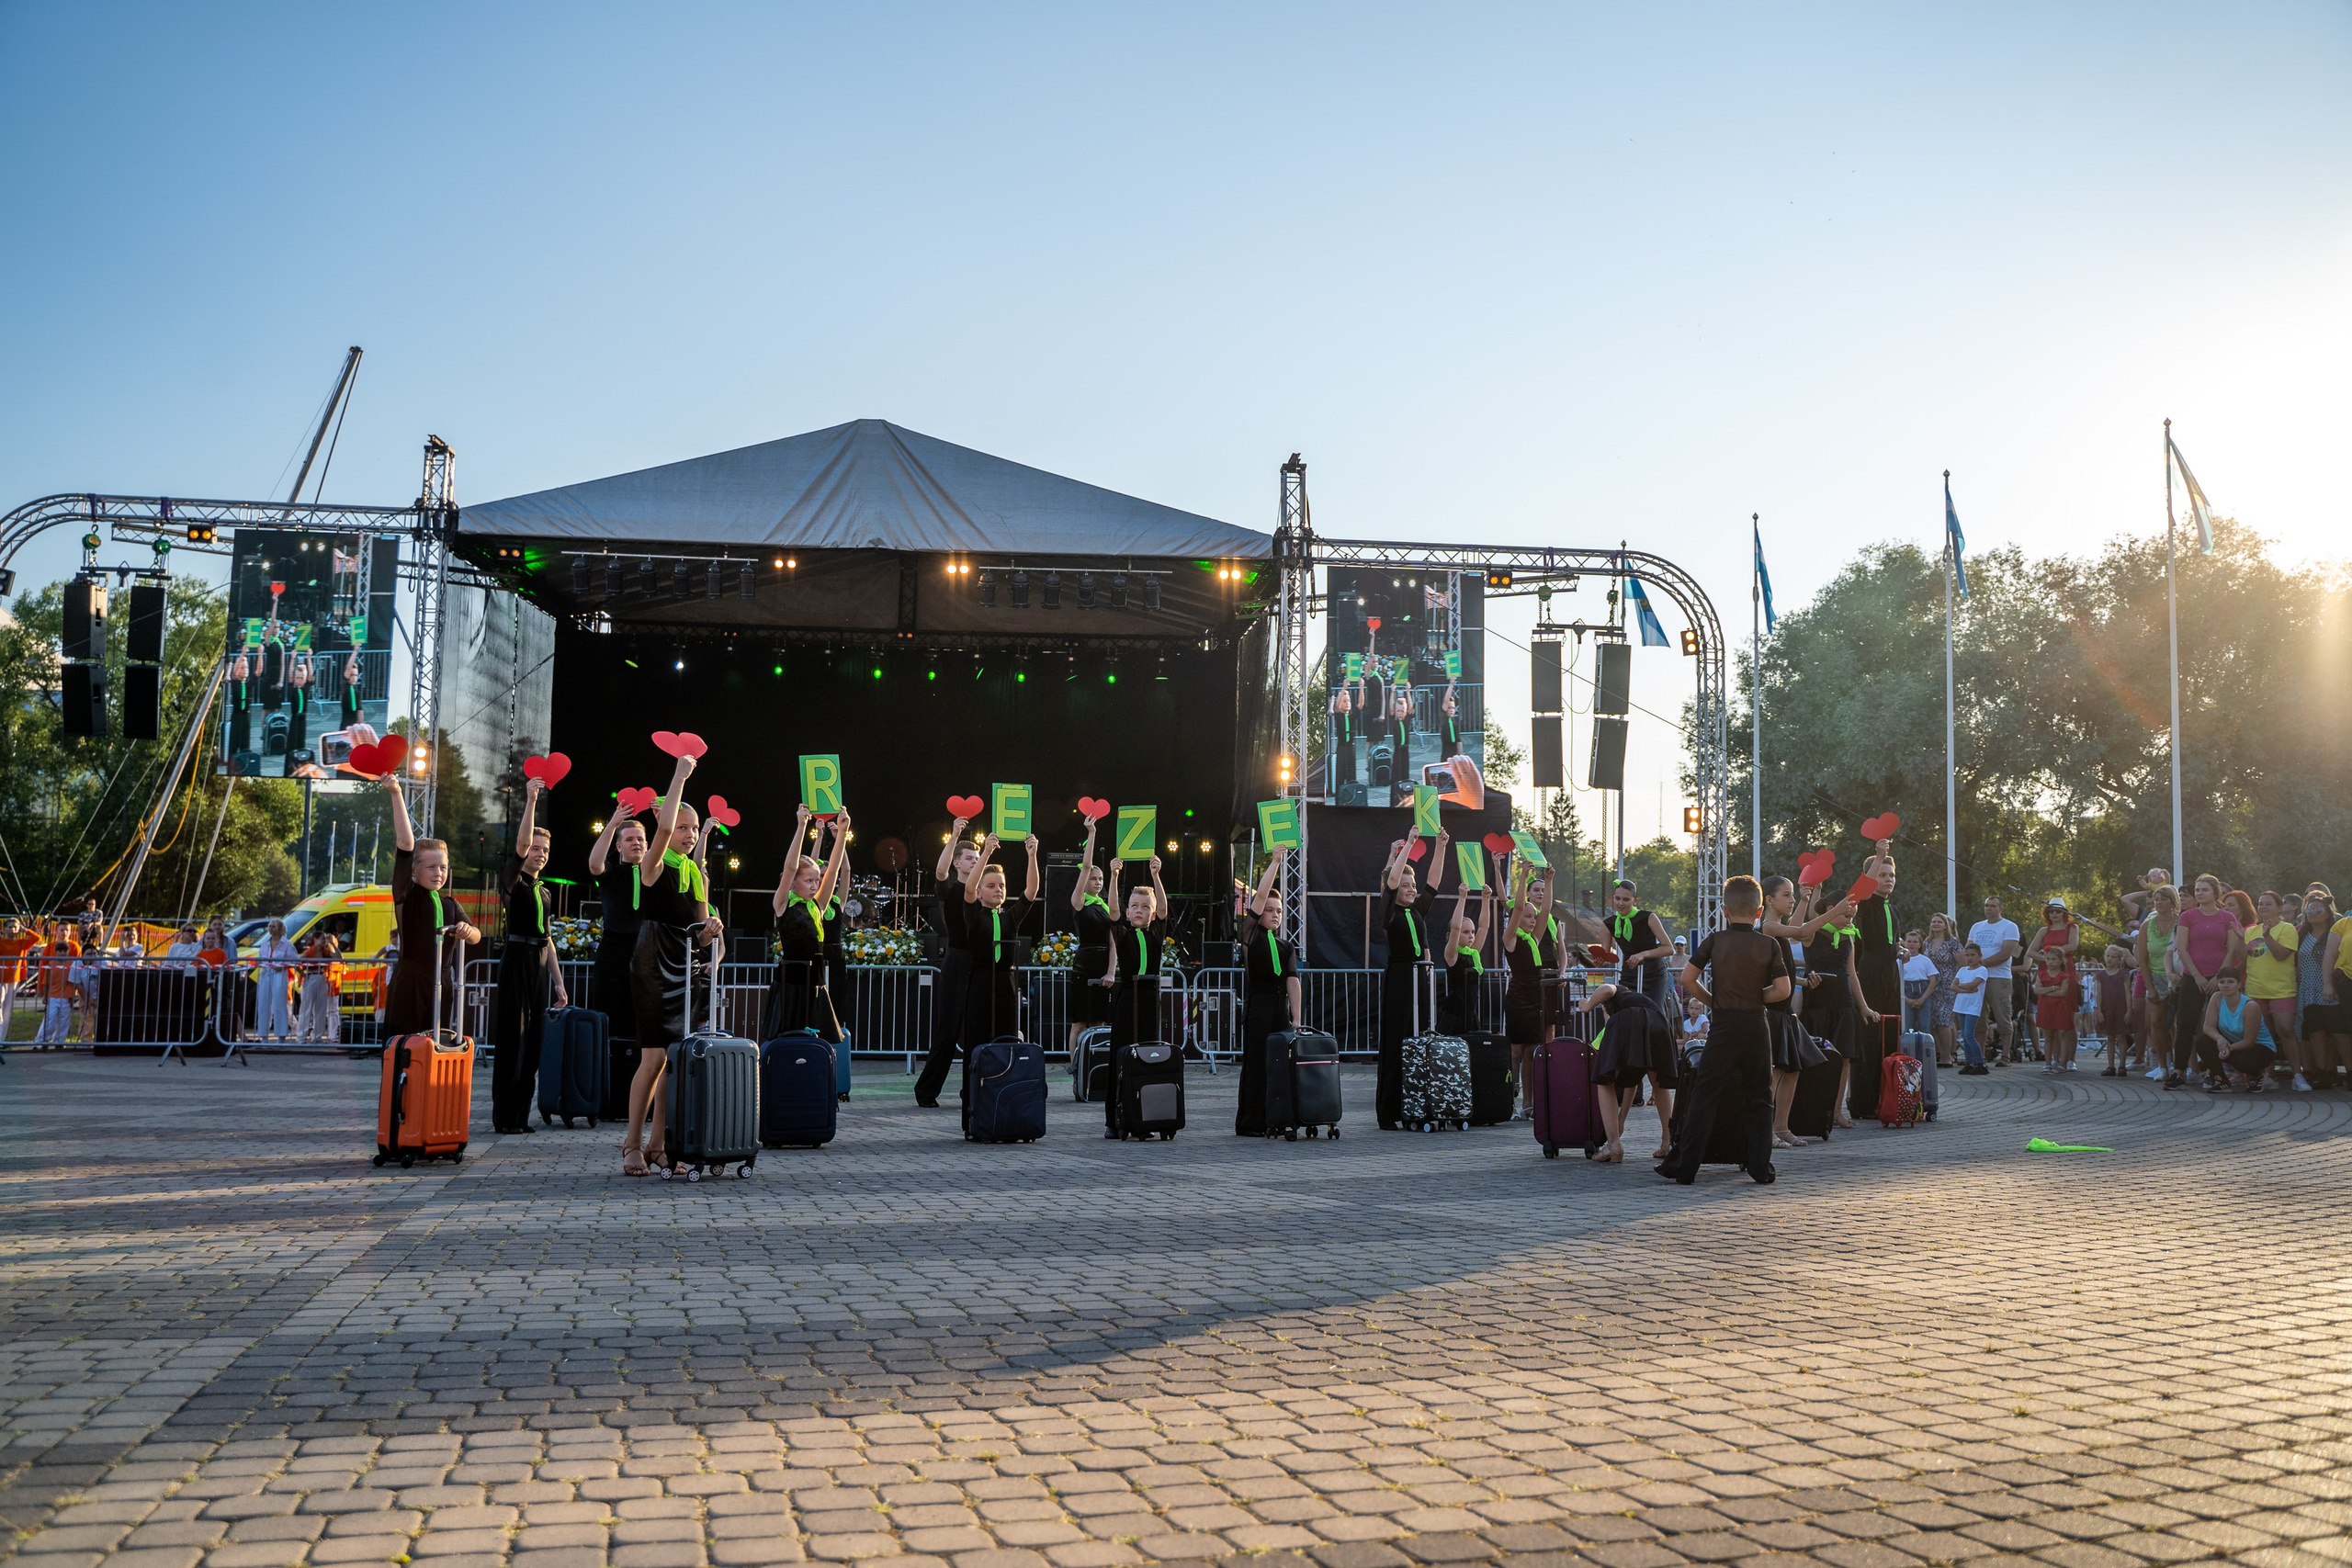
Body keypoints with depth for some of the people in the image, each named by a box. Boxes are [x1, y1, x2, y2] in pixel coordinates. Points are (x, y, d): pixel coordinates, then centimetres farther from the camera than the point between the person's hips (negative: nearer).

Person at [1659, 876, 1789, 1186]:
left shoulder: (1715, 940, 0)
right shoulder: (1770, 945, 1)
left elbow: (1687, 978, -5)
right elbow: (1782, 990, -6)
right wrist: (1755, 997, 11)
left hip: (1723, 1025, -1)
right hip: (1757, 1026, 1)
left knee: (1704, 1095, 1)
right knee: (1758, 1098, 10)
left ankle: (1684, 1166, 0)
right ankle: (1761, 1168, 8)